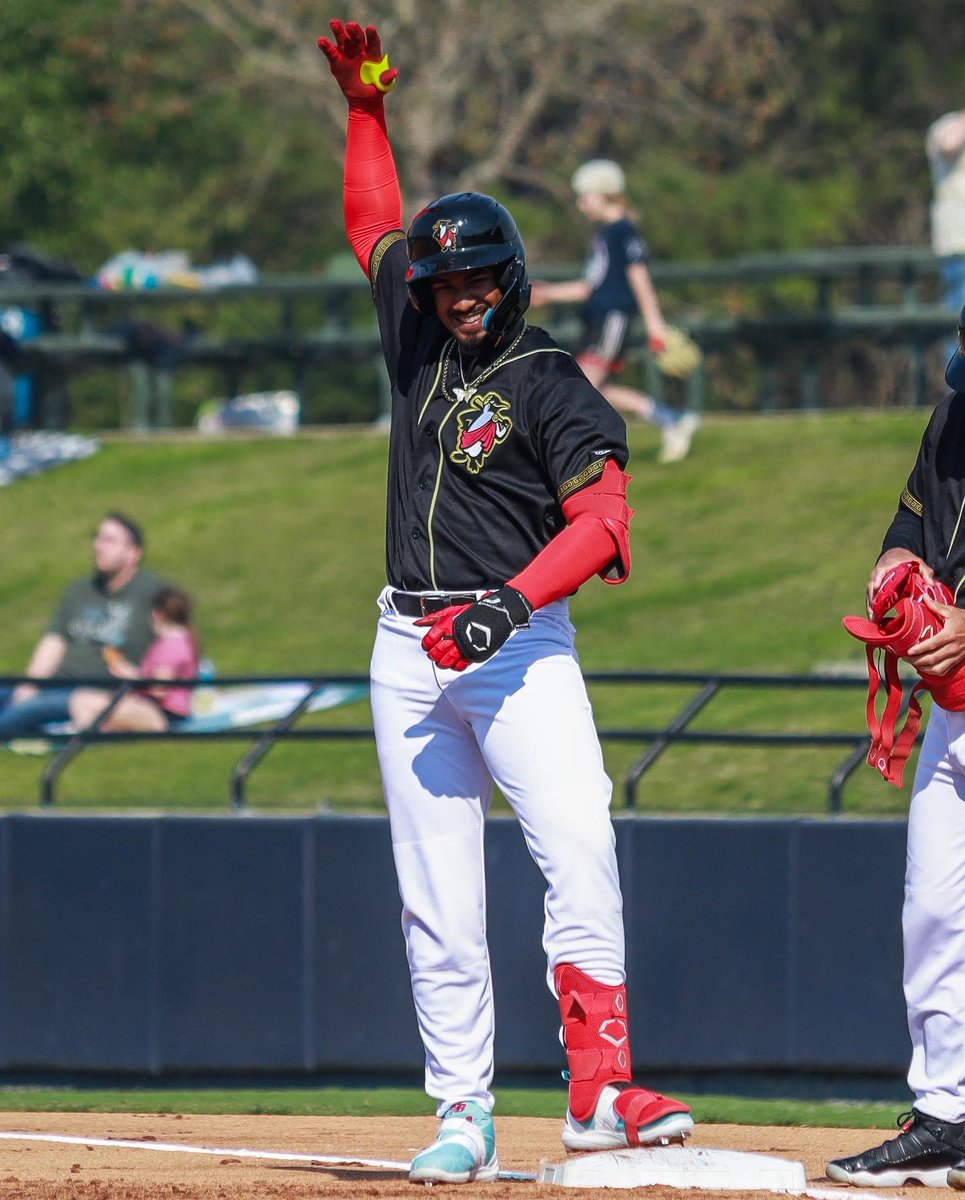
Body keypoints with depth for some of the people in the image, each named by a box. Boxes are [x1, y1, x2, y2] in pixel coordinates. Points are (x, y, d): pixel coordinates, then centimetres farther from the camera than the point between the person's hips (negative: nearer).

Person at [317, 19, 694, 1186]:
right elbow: (375, 223, 28)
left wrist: (510, 604, -26)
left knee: (579, 850, -19)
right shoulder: (417, 342, 12)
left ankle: (600, 1090, -23)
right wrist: (365, 106, 22)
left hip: (520, 645, -5)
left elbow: (602, 522, -15)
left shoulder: (552, 387, -5)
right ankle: (463, 1119, 1)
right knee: (436, 896, 1)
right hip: (409, 648, 5)